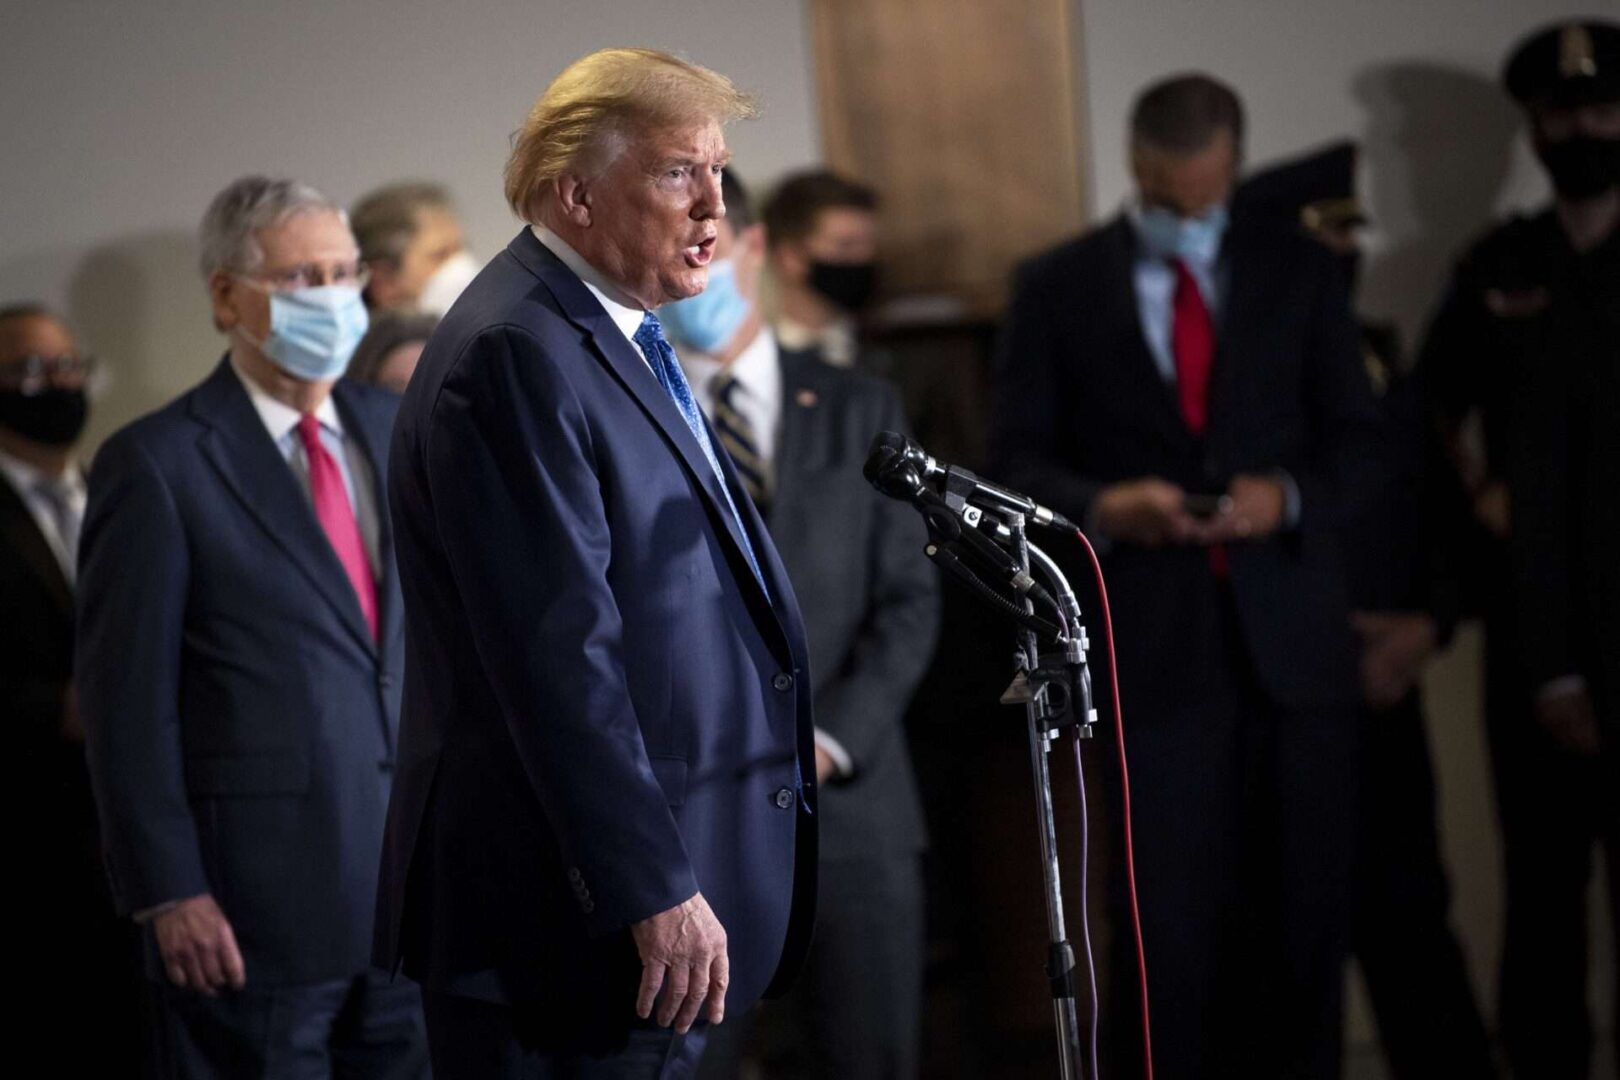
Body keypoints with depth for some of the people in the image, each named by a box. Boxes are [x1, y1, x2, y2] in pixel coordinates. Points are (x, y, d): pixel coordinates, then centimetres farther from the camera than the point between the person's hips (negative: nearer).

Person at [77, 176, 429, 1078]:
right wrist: (169, 895, -12)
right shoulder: (159, 465, -5)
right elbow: (128, 699, -7)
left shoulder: (397, 429, 12)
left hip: (417, 896, 5)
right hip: (252, 916, -5)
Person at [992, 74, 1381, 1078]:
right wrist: (1101, 506, -16)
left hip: (1292, 630, 2)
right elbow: (1019, 461, 4)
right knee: (1173, 916, -3)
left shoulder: (1301, 272, 10)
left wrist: (1290, 497, -11)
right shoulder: (1057, 287, 5)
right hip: (1152, 644, -2)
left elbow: (1358, 442, 9)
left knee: (1304, 904, 5)